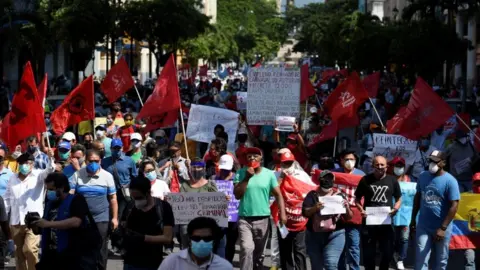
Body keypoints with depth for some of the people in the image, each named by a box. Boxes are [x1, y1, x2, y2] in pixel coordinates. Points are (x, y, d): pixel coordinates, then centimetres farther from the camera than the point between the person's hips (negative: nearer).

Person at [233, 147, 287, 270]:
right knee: (247, 248, -18)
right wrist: (246, 178, -14)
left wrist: (282, 214, -8)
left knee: (258, 252, 12)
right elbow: (237, 195, -7)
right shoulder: (241, 173, -1)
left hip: (262, 218, 2)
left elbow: (278, 195, 3)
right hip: (244, 218, -2)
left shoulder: (269, 174, 1)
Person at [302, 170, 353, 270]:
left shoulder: (339, 196, 8)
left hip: (335, 235, -1)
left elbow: (348, 217, 7)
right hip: (314, 235, 1)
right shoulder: (313, 195, 6)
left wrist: (347, 207, -13)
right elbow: (305, 213, -5)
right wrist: (315, 208, -24)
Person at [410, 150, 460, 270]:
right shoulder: (423, 176, 0)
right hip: (423, 226, 3)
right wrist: (413, 219, 12)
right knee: (421, 260, -2)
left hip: (441, 228, -3)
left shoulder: (450, 181, -14)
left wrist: (443, 228, -19)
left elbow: (454, 206, -16)